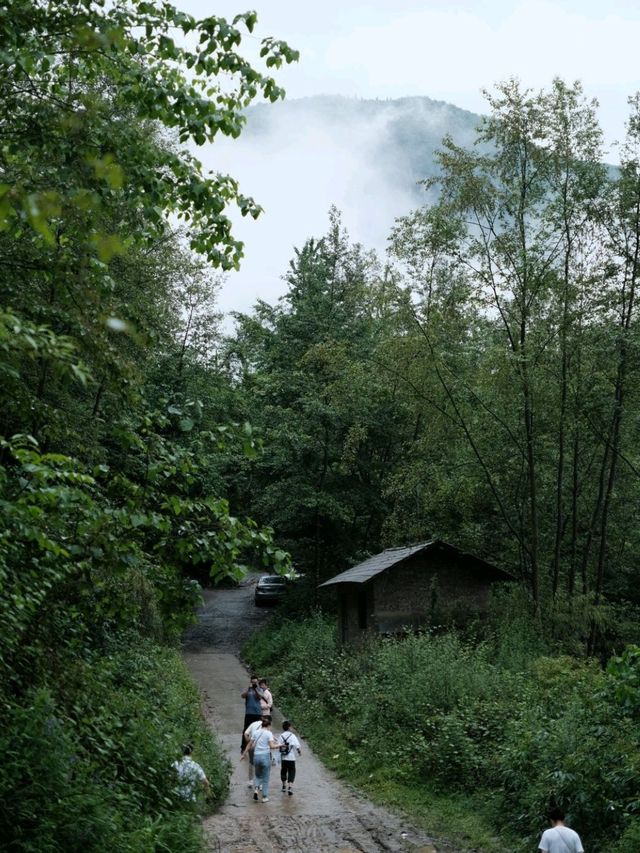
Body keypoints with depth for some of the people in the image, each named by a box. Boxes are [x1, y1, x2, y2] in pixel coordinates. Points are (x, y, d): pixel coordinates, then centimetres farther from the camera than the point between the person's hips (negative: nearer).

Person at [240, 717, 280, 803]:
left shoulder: (256, 733, 9)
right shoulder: (269, 733, -4)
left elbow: (249, 745, 12)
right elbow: (272, 746, -14)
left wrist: (243, 755, 20)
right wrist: (279, 745, 2)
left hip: (256, 756, 4)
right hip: (265, 756, -4)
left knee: (258, 775, 22)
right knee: (265, 778, 8)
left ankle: (256, 789, -3)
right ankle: (265, 797, 9)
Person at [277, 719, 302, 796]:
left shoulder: (281, 736, 0)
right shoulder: (292, 736, -10)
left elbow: (278, 748, -1)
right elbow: (297, 745, -15)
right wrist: (299, 752, 2)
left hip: (283, 758, 4)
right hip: (291, 758, -4)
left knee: (283, 771, 20)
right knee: (291, 772, 1)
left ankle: (284, 786, 33)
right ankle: (290, 787, -14)